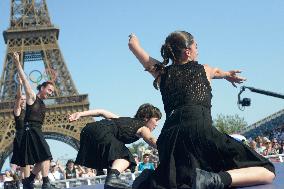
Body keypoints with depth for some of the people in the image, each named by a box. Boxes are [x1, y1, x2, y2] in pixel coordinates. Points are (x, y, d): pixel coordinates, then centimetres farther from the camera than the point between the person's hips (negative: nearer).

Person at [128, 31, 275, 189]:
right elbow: (216, 71, 48)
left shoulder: (161, 72, 23)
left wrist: (133, 38, 63)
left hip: (170, 134, 4)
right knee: (267, 172, -4)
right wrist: (227, 74, 72)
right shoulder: (204, 70, 20)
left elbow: (133, 44, 39)